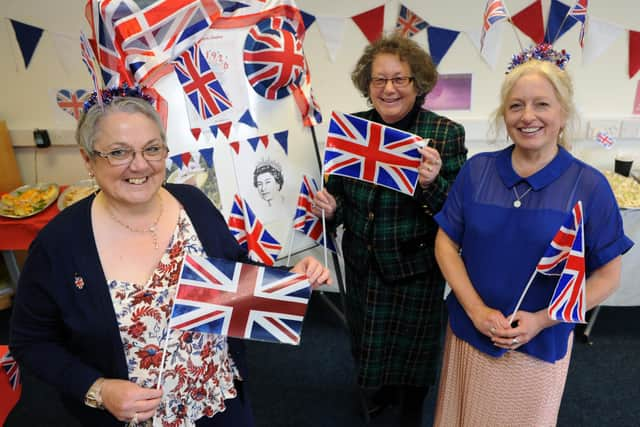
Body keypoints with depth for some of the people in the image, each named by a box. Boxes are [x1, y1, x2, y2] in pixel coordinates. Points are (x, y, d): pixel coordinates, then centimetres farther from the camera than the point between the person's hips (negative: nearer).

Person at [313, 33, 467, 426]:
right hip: (362, 262, 3)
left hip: (416, 267, -3)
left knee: (411, 343, 18)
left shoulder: (446, 134, -14)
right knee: (366, 336, 24)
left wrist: (433, 184, -34)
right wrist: (330, 205, -18)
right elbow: (339, 190, 4)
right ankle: (376, 390, 57)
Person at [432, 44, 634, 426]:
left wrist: (541, 320, -15)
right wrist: (476, 310, -14)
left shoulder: (589, 186, -10)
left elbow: (607, 275, -5)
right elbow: (446, 244, -3)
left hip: (542, 342, -1)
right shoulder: (476, 170, -5)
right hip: (470, 331, 2)